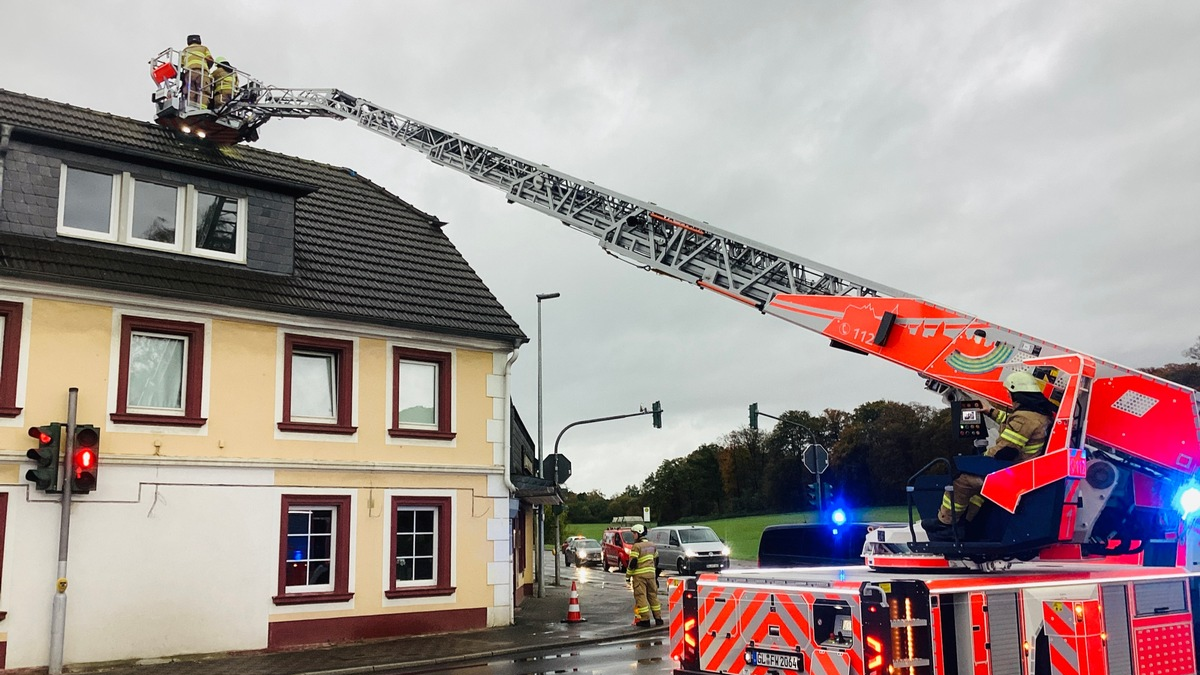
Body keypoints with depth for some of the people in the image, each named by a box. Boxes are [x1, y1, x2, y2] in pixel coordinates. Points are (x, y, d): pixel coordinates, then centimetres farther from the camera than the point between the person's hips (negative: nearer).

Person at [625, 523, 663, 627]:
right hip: (651, 574, 7)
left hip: (640, 575, -7)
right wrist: (654, 570, 30)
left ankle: (645, 620, -5)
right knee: (653, 596, 14)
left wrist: (628, 574, -7)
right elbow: (656, 559, 20)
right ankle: (658, 618, 17)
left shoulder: (636, 546, -13)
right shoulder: (651, 544, 12)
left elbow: (633, 562, -17)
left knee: (641, 597, -3)